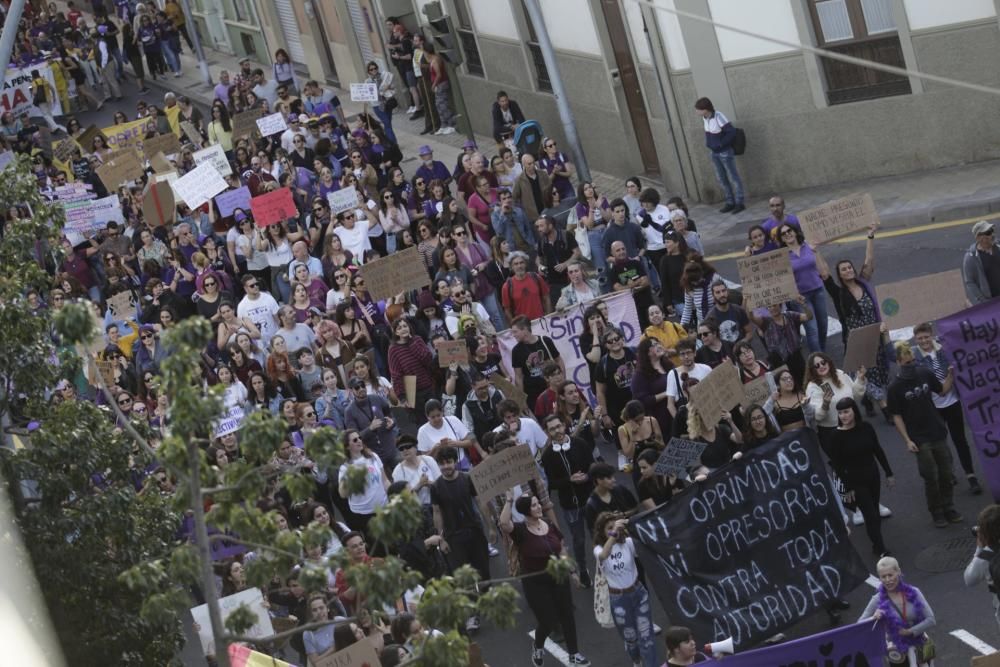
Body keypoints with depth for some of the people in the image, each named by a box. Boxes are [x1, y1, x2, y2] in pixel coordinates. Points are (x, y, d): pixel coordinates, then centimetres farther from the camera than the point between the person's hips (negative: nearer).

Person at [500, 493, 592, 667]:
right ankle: (538, 648, 33)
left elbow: (561, 549, 11)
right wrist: (509, 501, -36)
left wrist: (571, 571, 15)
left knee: (567, 616, 12)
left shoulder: (550, 526, -1)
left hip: (558, 578, 5)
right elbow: (504, 524, -40)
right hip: (535, 582, -5)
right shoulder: (520, 531, -18)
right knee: (548, 621, 0)